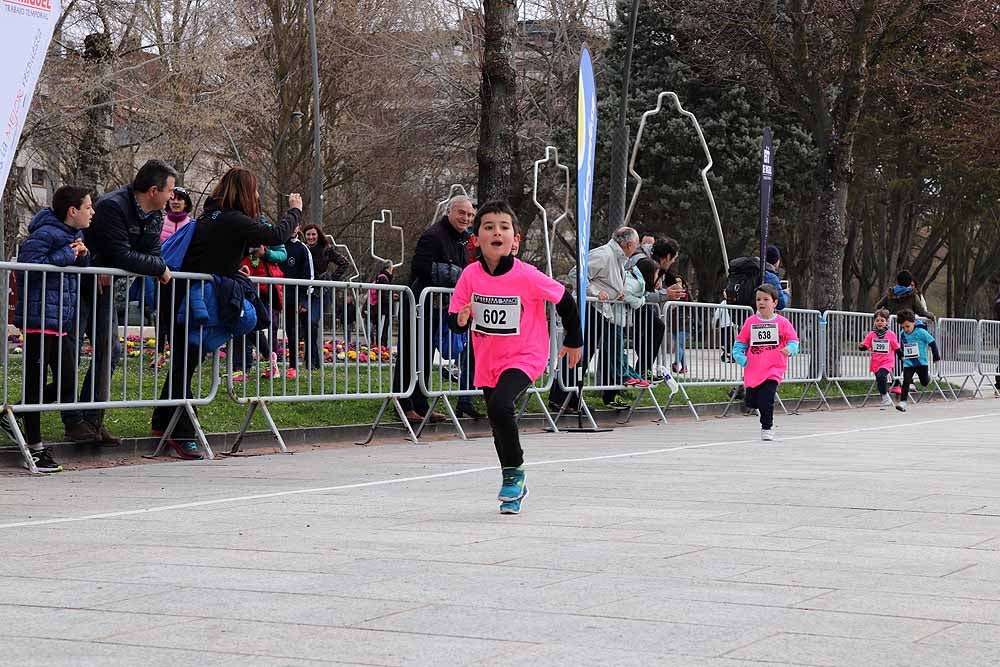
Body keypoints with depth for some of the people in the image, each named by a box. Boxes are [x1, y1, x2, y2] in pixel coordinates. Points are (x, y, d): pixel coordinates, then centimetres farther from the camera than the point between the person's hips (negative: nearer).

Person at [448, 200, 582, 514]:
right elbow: (453, 320, -2)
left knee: (499, 406, -29)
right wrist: (461, 319, -26)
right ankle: (514, 488, 35)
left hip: (524, 358, -5)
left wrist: (574, 341, 6)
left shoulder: (527, 276, -18)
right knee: (500, 428, 15)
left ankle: (514, 472, -9)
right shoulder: (471, 275, -9)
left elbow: (564, 300, -4)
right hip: (488, 362, 5)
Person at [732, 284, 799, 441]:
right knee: (752, 401, 9)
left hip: (773, 369, -3)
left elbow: (794, 341, -1)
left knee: (766, 401, -14)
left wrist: (789, 349, -22)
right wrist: (739, 356, -10)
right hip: (753, 371, 4)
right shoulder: (750, 322, 3)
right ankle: (767, 416, 40)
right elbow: (740, 342, 7)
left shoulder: (782, 323, -2)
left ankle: (767, 428, 6)